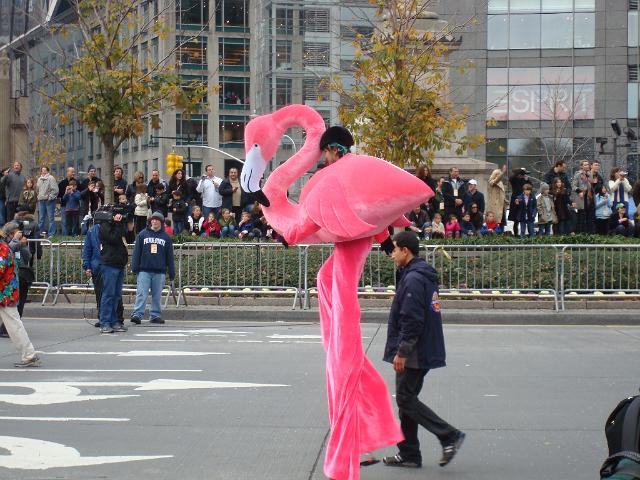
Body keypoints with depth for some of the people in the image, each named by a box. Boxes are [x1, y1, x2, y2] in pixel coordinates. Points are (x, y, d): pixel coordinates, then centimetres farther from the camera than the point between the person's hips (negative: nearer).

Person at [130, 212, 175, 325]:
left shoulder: (166, 237, 9)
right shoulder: (142, 234, 6)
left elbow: (169, 256, 12)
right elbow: (136, 252, 5)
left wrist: (172, 273, 9)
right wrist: (134, 268, -3)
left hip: (159, 272, 2)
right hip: (144, 270, -2)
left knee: (157, 295, 6)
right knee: (141, 294, -8)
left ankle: (155, 315, 13)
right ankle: (137, 314, -12)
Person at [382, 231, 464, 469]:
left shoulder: (413, 278, -18)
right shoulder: (424, 275, 15)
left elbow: (412, 319, -23)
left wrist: (402, 352, -20)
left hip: (414, 353, -10)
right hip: (424, 352, 10)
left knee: (405, 398, -4)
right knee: (407, 399, 13)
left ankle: (449, 436, -5)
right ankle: (408, 454, 18)